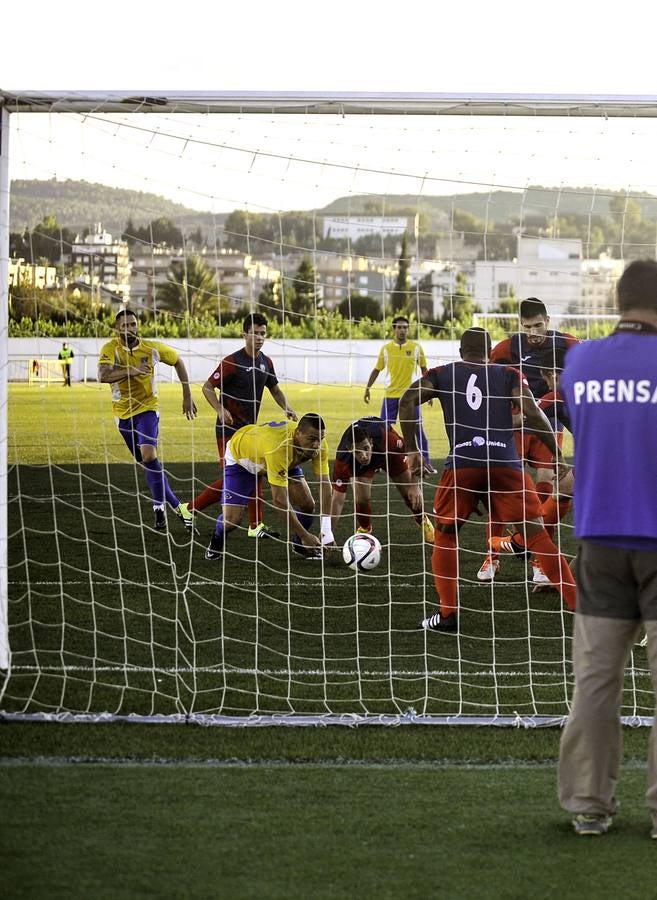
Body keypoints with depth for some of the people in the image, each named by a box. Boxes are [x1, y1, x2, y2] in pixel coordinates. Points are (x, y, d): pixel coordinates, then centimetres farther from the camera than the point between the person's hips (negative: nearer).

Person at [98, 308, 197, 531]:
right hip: (123, 414, 2)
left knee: (149, 456, -23)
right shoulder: (110, 349, -14)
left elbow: (178, 362, 10)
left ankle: (159, 506, -12)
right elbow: (103, 376, -31)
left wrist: (187, 396, 8)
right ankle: (176, 506, 21)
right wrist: (132, 371, -41)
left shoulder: (152, 348, -8)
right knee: (145, 462, 8)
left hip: (147, 409, -2)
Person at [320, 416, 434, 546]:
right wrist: (329, 533, -40)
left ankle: (423, 522, 32)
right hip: (359, 466, 0)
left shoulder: (386, 438, -45)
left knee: (410, 493, -3)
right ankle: (364, 530, 13)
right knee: (361, 498, -21)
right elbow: (338, 498, -37)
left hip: (390, 453, 0)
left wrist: (414, 486, -31)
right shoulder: (342, 461, -42)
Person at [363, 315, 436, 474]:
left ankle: (426, 462, 5)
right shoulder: (386, 349, 2)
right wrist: (367, 388, 11)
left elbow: (424, 370, 10)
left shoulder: (416, 347, 0)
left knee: (418, 429, -3)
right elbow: (377, 370, 12)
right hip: (391, 395, 1)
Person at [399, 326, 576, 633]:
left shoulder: (441, 375, 18)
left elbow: (407, 402, 2)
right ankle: (579, 607, 4)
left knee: (445, 535, 19)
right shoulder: (509, 375, 16)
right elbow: (533, 413, 2)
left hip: (462, 463, 0)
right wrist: (559, 457, 7)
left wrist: (412, 451, 7)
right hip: (506, 463, 0)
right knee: (537, 534, 7)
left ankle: (447, 614, 10)